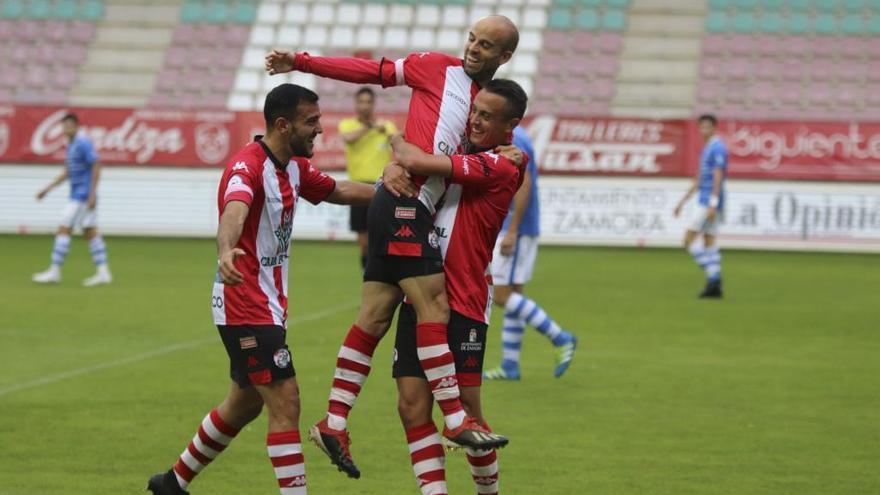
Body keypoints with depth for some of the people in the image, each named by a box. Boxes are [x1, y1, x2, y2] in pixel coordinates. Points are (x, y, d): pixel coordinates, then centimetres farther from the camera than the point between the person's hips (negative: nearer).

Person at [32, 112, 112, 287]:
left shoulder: (83, 143, -14)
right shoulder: (71, 145, 16)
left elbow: (96, 167, -17)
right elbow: (68, 172, 24)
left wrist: (92, 194, -21)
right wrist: (47, 189, 22)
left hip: (83, 196, -10)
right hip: (77, 194, 10)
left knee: (64, 230, -8)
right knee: (90, 232, 8)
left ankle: (54, 272, -4)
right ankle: (103, 272, 7)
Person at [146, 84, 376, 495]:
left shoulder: (294, 168, 8)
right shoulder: (248, 166, -21)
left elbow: (340, 191, 27)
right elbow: (233, 213, -42)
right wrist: (225, 252, -62)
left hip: (266, 306, 10)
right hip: (247, 309, -10)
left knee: (244, 404, 20)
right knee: (285, 403, -13)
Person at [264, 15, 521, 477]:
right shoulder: (438, 68, 2)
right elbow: (370, 71, 6)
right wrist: (300, 62, 5)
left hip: (416, 213, 7)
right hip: (404, 203, -7)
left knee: (374, 318, 7)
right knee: (434, 305, -11)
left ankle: (333, 424, 9)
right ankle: (456, 418, -10)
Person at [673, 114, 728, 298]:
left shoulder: (718, 148, -11)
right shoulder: (707, 149, 19)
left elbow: (718, 177, -20)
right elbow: (699, 179, 25)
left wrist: (713, 204, -26)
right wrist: (682, 201, 24)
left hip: (710, 202, -10)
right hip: (705, 202, 10)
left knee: (689, 240, -9)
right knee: (710, 243, 6)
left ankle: (713, 277, -11)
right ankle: (714, 285, 3)